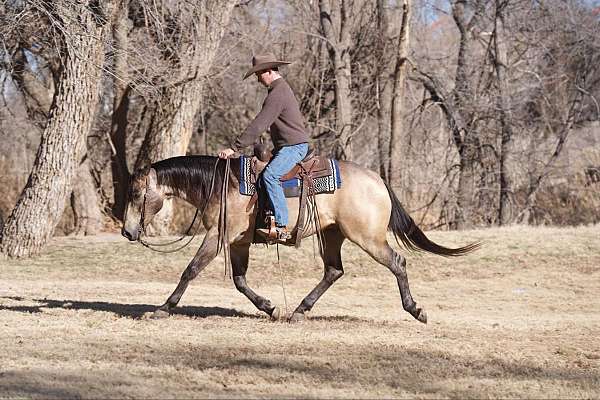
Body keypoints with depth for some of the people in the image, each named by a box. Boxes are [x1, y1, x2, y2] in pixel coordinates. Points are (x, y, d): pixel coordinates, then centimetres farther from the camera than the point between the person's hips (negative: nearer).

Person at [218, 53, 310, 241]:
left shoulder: (277, 94, -17)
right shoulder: (283, 89, 19)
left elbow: (258, 126, -23)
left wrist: (234, 148, -22)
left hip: (293, 146, -12)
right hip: (288, 146, 12)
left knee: (270, 176, -29)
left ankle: (282, 227, -36)